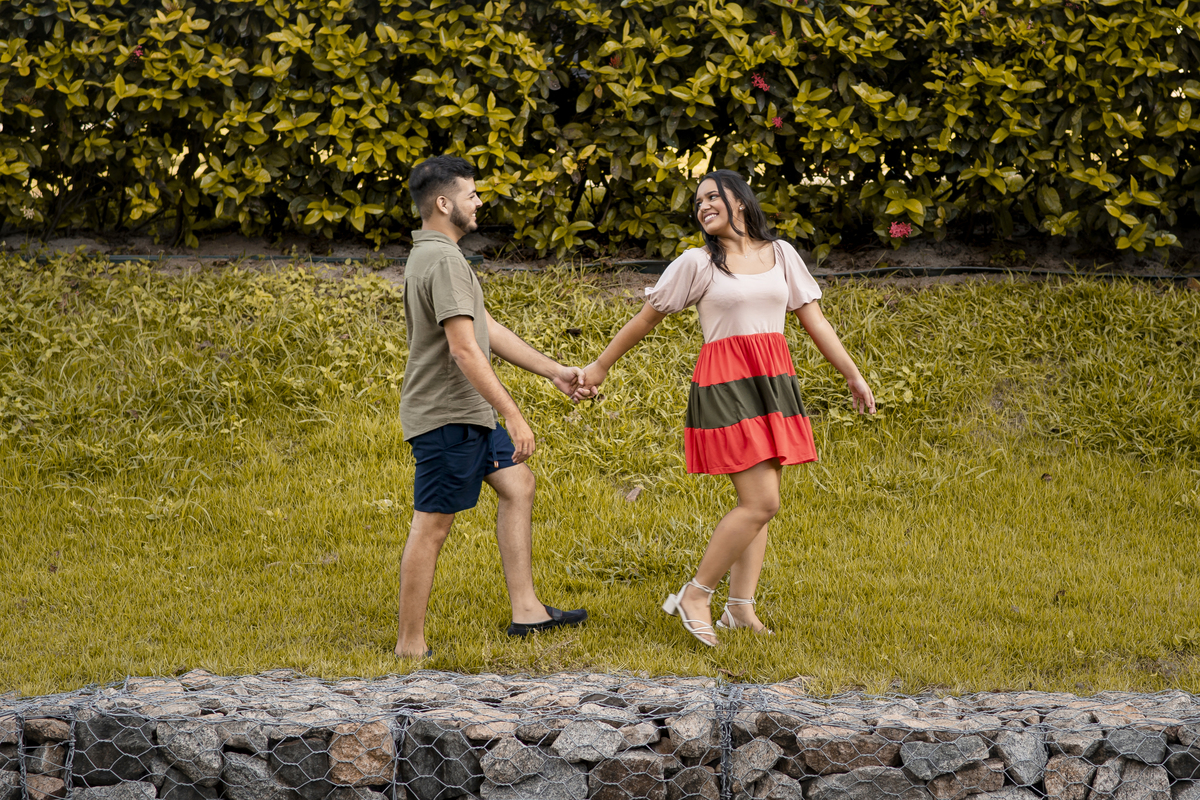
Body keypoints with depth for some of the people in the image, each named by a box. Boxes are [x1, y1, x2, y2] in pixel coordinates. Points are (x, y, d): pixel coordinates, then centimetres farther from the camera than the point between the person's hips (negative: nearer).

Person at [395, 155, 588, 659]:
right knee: (432, 523, -5)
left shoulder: (434, 255, 13)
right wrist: (513, 416, -26)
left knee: (517, 486, 15)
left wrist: (553, 372, 17)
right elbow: (464, 351, -27)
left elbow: (487, 329, 18)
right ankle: (411, 645, 1)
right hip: (446, 415, -11)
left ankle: (526, 610, 17)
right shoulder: (443, 262, -21)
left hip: (468, 412, 11)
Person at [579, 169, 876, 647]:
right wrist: (601, 366, 11)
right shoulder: (698, 264, -1)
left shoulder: (781, 255, 10)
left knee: (758, 503, 5)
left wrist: (852, 374, 12)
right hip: (725, 385, -5)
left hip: (773, 382, 5)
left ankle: (740, 607, 10)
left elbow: (814, 320, 14)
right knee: (761, 503, -13)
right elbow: (646, 319, 7)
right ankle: (695, 596, -3)